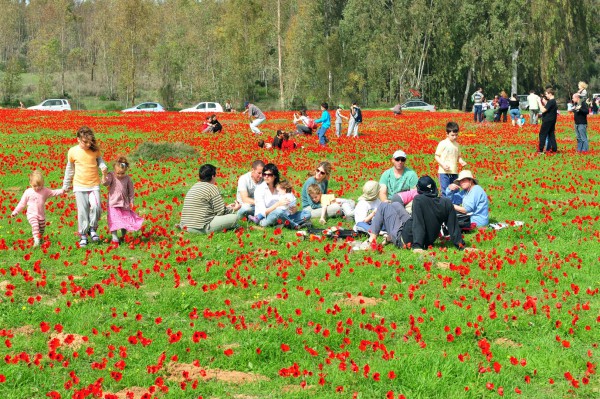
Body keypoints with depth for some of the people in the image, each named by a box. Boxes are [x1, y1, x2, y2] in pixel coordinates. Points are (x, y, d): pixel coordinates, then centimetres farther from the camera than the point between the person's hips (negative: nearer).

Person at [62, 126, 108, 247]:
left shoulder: (95, 150, -2)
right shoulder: (72, 152, -4)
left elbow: (99, 160, 17)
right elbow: (70, 169, 11)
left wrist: (103, 166, -7)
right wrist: (66, 185, 19)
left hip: (94, 185, 1)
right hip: (79, 186, -1)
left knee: (96, 207, -16)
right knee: (82, 212, 0)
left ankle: (92, 228, 8)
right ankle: (83, 235, 14)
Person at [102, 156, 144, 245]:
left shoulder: (127, 178, 0)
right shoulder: (111, 176, -7)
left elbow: (130, 191, 7)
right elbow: (105, 183, -24)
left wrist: (131, 201, 6)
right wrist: (104, 174, -38)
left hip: (124, 204, 3)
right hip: (113, 204, -3)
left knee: (126, 220, 7)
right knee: (114, 221, -7)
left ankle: (123, 236, 28)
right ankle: (114, 238, -1)